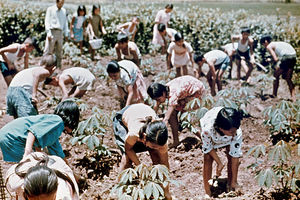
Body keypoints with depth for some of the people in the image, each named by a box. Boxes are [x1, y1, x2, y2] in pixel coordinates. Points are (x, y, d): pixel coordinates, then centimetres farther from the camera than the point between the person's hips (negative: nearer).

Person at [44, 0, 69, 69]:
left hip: (60, 33, 5)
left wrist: (66, 33, 12)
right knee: (48, 51, -9)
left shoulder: (64, 11, 15)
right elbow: (47, 21, -2)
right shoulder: (50, 9, 2)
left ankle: (59, 67, 14)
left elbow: (65, 23, 21)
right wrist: (48, 33, -12)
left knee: (59, 52, 7)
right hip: (52, 32, -4)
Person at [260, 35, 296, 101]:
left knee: (276, 76, 11)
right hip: (294, 56, 7)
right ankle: (293, 97, 15)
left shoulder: (269, 46, 8)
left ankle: (274, 95, 16)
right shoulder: (277, 43, 31)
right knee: (288, 78, 18)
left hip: (286, 56, -7)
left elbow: (275, 59, -2)